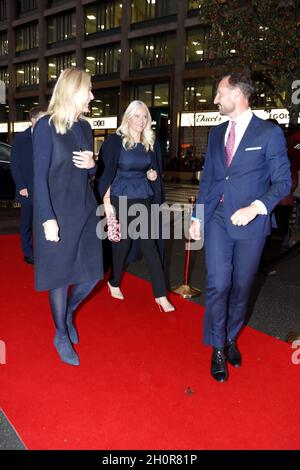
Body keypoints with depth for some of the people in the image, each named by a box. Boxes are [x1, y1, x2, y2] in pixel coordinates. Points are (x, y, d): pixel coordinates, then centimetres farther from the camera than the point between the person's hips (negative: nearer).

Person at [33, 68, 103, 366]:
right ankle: (61, 336, 27)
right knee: (60, 276, 6)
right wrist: (48, 219, -18)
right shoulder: (46, 126, -9)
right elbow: (40, 177, -12)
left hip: (86, 210, 6)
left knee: (92, 274, 8)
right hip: (58, 213, -6)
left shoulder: (84, 127, 9)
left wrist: (91, 165, -7)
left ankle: (67, 314, 38)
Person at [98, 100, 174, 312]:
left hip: (144, 199, 4)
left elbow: (157, 171, 18)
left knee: (150, 244, -1)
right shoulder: (115, 141, -6)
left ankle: (161, 295, 2)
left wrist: (154, 175, -5)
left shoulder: (151, 144, 8)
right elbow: (106, 173, -8)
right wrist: (106, 202, -14)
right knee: (122, 243, 7)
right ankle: (114, 283, 33)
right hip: (120, 199, -3)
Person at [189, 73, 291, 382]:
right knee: (217, 285, -3)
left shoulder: (269, 133, -4)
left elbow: (283, 181, -6)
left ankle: (231, 339, 33)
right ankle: (217, 348, 16)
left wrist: (255, 208, -21)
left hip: (250, 223, -3)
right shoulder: (216, 133, 11)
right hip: (217, 221, 3)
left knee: (241, 287, 10)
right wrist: (197, 217, 13)